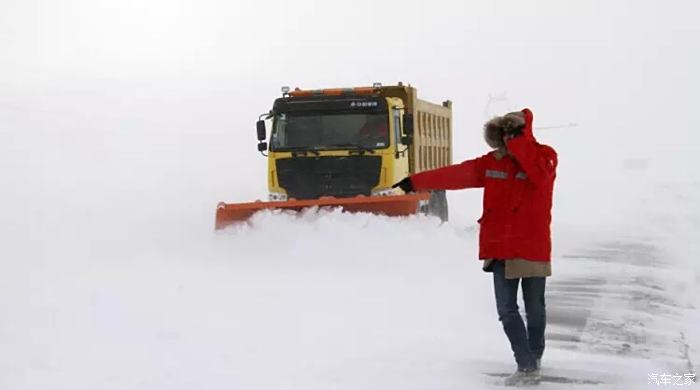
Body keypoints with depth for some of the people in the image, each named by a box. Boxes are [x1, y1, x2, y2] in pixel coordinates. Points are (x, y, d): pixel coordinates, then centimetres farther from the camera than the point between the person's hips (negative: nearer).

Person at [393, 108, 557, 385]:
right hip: (501, 248, 4)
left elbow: (539, 174, -29)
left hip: (534, 248, -4)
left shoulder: (545, 157, -6)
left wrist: (518, 139, -24)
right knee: (507, 311, -1)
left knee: (535, 310, 7)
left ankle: (534, 359, 25)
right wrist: (415, 182, 5)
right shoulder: (492, 163, 6)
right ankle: (526, 365, 4)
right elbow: (455, 174, 7)